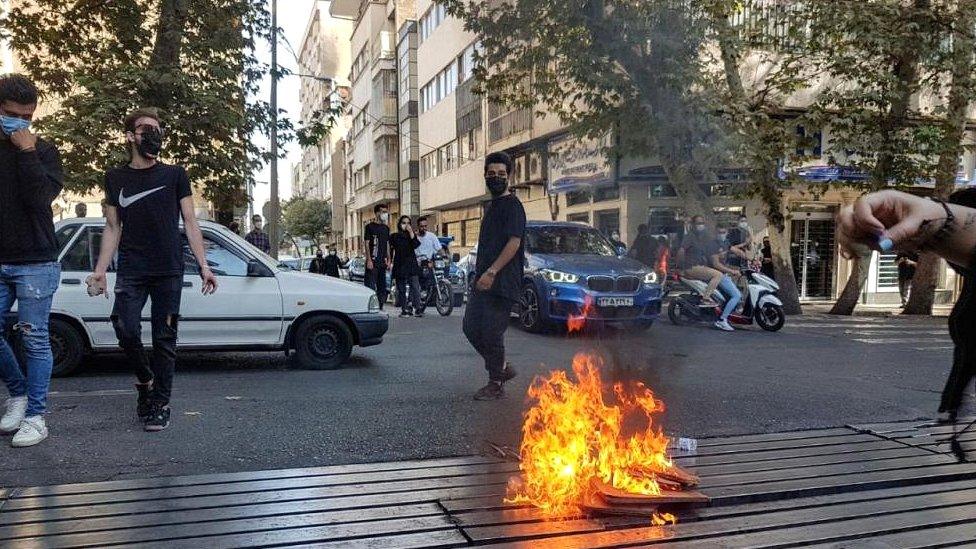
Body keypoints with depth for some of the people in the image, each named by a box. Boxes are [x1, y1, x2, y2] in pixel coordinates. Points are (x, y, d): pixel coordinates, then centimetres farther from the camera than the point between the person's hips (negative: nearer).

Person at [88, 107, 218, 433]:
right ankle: (145, 379, 15)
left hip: (169, 271, -1)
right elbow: (112, 228, 13)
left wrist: (204, 266, -2)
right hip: (130, 271, 1)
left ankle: (160, 404, 9)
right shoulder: (115, 178, 12)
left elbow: (190, 223, 6)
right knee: (126, 330, -13)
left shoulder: (174, 175, 8)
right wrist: (100, 270, 3)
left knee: (164, 338, 0)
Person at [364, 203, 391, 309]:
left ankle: (380, 308, 14)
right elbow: (367, 244, -7)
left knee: (382, 286, 8)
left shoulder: (386, 228, 16)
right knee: (370, 286, -9)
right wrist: (369, 260, -15)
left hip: (382, 262, 7)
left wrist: (388, 260, 11)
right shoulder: (370, 226, -3)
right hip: (373, 261, -7)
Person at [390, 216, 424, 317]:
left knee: (415, 287, -11)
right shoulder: (394, 237, 11)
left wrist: (411, 233, -12)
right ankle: (404, 310, 5)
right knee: (401, 289, 1)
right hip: (399, 265, 0)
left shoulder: (412, 235, 12)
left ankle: (418, 309, -15)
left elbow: (416, 245, -7)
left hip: (411, 264, 0)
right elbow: (390, 250, 11)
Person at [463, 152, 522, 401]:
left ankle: (496, 385, 9)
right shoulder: (490, 206, 20)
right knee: (471, 328, 9)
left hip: (502, 282, -9)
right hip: (483, 281, 9)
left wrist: (492, 272, -24)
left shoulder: (512, 205, -8)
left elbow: (514, 243, -19)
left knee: (491, 332, -5)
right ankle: (502, 368, 24)